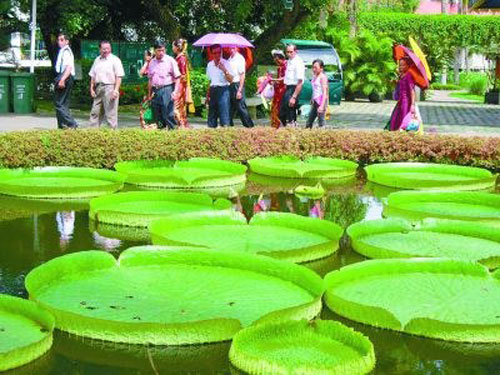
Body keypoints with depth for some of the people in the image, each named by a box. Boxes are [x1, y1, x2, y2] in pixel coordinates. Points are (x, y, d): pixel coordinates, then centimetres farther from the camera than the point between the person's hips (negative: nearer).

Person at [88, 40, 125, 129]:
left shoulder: (115, 60, -3)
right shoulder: (97, 60, 17)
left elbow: (119, 77, -10)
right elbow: (93, 76, 20)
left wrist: (116, 90, -18)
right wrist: (92, 88, 12)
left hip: (110, 88, -6)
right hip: (98, 88, 6)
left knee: (110, 113, -6)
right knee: (95, 112, 7)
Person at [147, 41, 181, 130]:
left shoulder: (170, 60, -2)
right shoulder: (152, 62, 13)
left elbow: (177, 77, -5)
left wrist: (175, 91, -16)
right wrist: (149, 94, 20)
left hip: (167, 90, -5)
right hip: (155, 91, 5)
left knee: (168, 114, -9)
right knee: (157, 115, 8)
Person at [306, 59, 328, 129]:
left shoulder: (322, 77, -10)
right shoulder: (314, 77, 15)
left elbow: (325, 92, -17)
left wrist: (322, 105, -24)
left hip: (321, 101, -9)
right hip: (315, 101, 9)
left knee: (321, 123, -8)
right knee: (308, 123, 8)